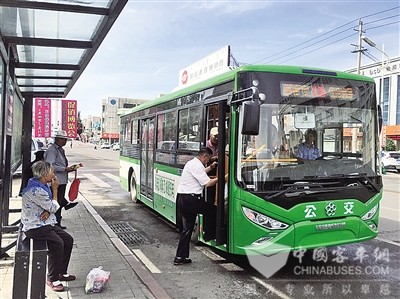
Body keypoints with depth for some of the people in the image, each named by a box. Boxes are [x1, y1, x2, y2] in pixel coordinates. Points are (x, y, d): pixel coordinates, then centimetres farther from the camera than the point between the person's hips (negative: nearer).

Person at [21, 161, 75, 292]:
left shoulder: (42, 185, 7)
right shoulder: (35, 190, -24)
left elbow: (49, 206, 12)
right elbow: (53, 207, -16)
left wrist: (48, 211, -11)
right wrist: (55, 189, -7)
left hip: (45, 223, 10)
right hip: (34, 226, -10)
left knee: (68, 239, 1)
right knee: (57, 243, -27)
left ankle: (62, 272, 15)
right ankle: (52, 279, -12)